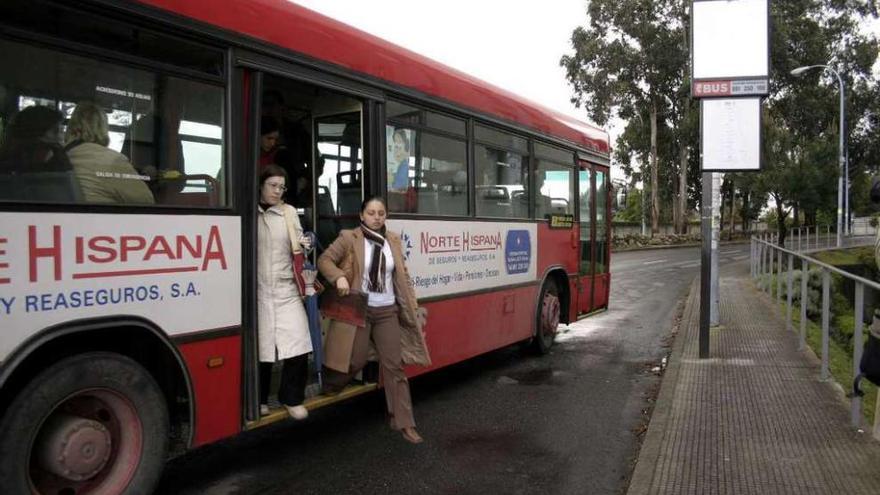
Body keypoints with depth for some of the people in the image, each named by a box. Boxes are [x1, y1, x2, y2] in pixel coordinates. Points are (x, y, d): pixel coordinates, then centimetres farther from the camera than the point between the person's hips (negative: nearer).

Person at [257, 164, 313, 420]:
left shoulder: (289, 212, 10)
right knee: (261, 347, 5)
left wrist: (303, 246, -7)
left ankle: (292, 398, 11)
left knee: (298, 345, -6)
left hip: (287, 290, 2)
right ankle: (260, 400, 24)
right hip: (259, 291, -2)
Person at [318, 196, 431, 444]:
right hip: (359, 310, -4)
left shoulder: (393, 240, 8)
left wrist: (411, 309, 7)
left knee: (394, 366, 3)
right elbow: (325, 260, -5)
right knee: (356, 361, -2)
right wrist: (339, 277, -24)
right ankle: (329, 386, 33)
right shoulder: (349, 238, -5)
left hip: (387, 311, 4)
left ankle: (404, 424, 10)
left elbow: (402, 277, 11)